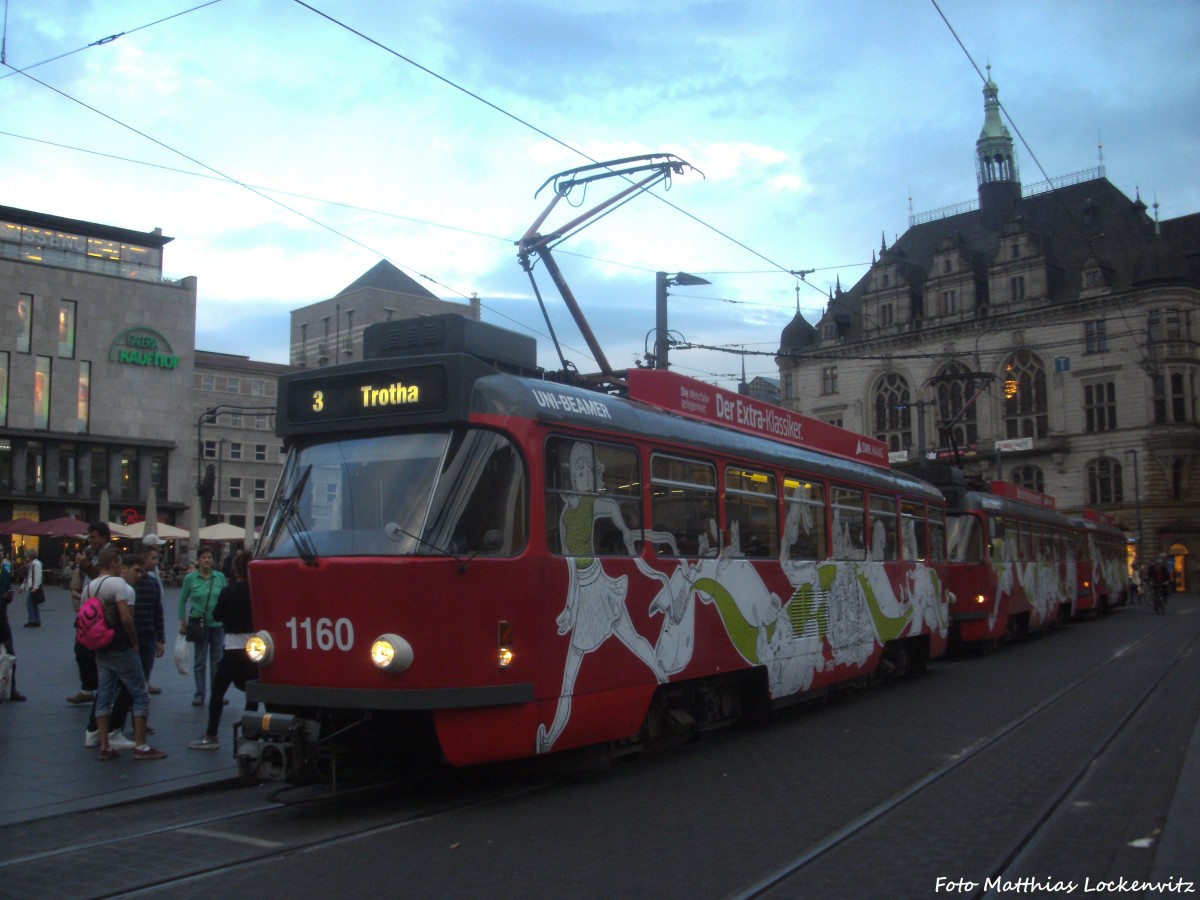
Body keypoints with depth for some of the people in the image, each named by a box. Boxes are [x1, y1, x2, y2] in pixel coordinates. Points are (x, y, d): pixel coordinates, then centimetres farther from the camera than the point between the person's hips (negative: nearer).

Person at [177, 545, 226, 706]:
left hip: (218, 624, 1)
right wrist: (183, 622, 1)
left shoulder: (220, 577, 2)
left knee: (217, 660, 6)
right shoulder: (190, 578, -2)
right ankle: (199, 694, 12)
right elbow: (182, 600, 5)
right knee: (200, 661, 4)